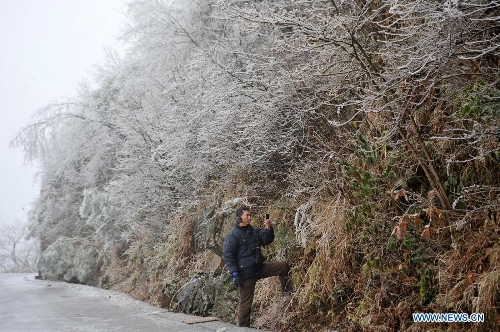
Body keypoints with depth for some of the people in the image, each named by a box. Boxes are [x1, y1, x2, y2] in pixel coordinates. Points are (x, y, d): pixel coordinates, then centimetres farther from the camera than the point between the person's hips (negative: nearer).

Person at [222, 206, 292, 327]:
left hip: (260, 268, 7)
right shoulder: (233, 235, -12)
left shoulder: (254, 231, 10)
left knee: (284, 266, 1)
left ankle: (287, 292, 13)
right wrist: (235, 274, -21)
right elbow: (228, 256, -15)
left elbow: (267, 240, 3)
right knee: (245, 304, 0)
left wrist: (268, 228, -17)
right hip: (246, 274, -7)